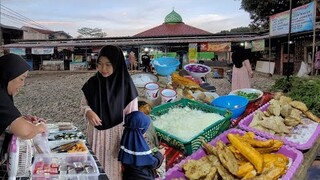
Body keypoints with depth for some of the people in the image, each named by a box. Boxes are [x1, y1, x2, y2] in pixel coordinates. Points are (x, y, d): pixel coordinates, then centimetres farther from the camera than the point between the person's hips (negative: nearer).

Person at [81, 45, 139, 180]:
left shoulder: (126, 85, -16)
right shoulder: (93, 83, -6)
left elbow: (132, 116, -10)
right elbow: (84, 104, 7)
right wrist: (89, 112, -16)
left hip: (116, 134, -3)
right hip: (96, 133, 3)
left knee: (114, 167, 12)